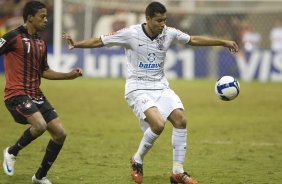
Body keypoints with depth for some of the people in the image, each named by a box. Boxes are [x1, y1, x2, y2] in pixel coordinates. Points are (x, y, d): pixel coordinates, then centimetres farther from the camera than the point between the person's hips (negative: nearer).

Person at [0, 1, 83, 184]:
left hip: (36, 95, 8)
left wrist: (70, 75, 14)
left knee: (60, 133, 1)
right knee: (40, 125, -30)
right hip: (17, 94, -8)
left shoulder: (41, 43, 14)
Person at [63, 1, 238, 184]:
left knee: (180, 119, -13)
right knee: (158, 124, -25)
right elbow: (98, 42, -6)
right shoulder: (131, 34, -13)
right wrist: (76, 44, -20)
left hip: (160, 87, 5)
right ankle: (137, 161, 2)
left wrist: (224, 42, 10)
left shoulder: (169, 33, -1)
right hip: (138, 88, -5)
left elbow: (194, 39, 11)